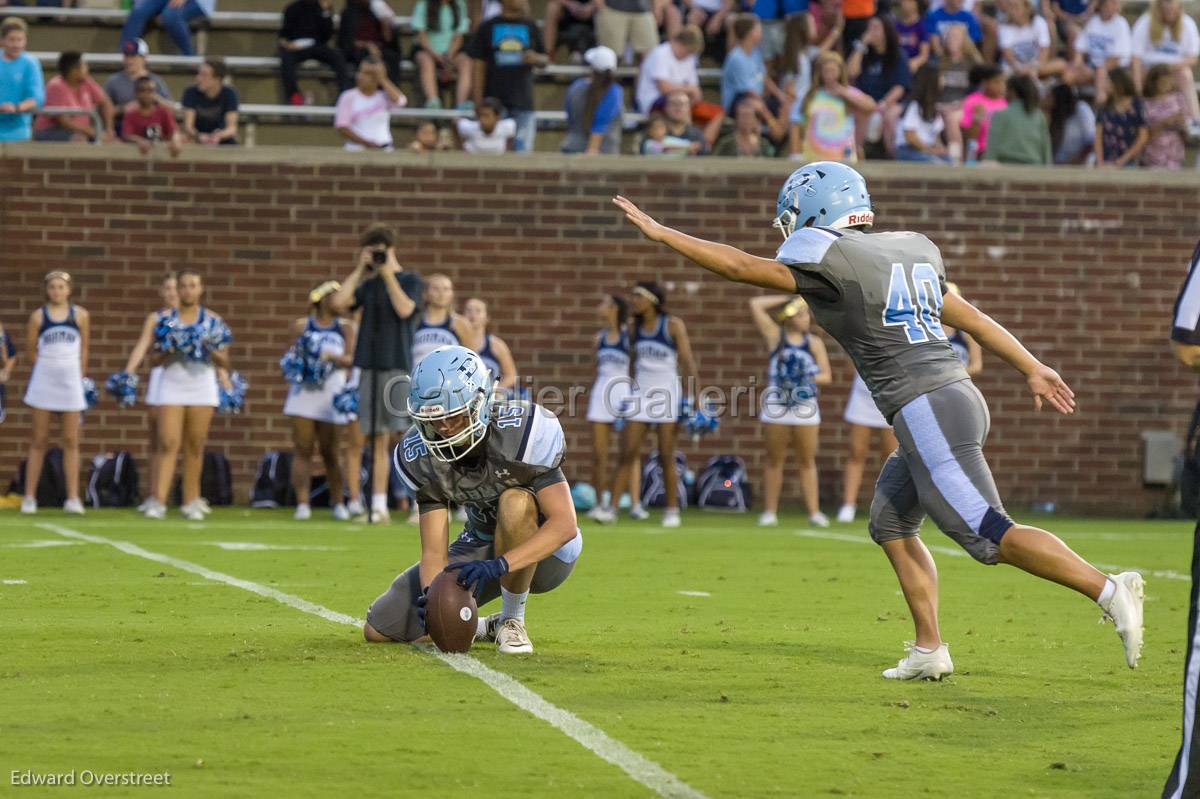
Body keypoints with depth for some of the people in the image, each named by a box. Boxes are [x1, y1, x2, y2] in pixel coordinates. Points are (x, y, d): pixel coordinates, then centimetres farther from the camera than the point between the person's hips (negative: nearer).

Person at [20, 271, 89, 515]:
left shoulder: (81, 315, 3)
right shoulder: (38, 317, 1)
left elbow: (84, 349, 8)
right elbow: (32, 350, 5)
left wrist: (80, 377, 5)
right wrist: (49, 367, 2)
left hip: (70, 382, 1)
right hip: (43, 381, -1)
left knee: (71, 442, 1)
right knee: (38, 441, 2)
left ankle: (73, 498, 2)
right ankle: (29, 497, 4)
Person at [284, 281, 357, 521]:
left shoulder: (346, 328, 6)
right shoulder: (301, 326, 7)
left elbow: (351, 358, -6)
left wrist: (332, 356, -22)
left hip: (331, 395, 0)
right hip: (303, 392, 0)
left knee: (329, 452, 3)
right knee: (302, 450, -5)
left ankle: (337, 503, 13)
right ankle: (302, 503, -7)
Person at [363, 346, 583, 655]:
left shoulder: (522, 431, -29)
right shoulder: (422, 457, -15)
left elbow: (565, 525, -33)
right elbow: (434, 552, -14)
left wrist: (499, 564, -45)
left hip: (544, 554, -4)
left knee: (515, 501, -39)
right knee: (378, 630, -3)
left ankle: (512, 621, -18)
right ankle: (483, 628, 18)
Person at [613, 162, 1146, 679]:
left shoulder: (831, 262, -7)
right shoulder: (911, 250, 17)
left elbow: (740, 267, -1)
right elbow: (972, 320, 23)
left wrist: (660, 233, 8)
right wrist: (1033, 369, 29)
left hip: (927, 412, -9)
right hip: (960, 398, 9)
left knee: (990, 536, -10)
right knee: (890, 524, 18)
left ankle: (1109, 590, -18)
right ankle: (929, 650, 15)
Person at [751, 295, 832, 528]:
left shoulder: (814, 342, 7)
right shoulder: (775, 335, 2)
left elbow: (827, 376, 7)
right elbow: (755, 305, -5)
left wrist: (810, 379, -13)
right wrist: (785, 300, 0)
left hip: (805, 404, 1)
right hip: (776, 404, -1)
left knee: (807, 460, 3)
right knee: (774, 460, 3)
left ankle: (814, 512, 1)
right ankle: (769, 512, 6)